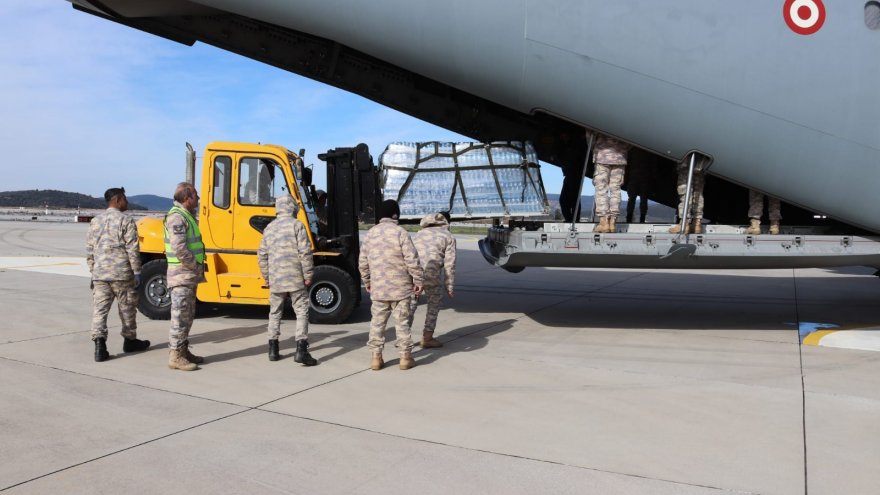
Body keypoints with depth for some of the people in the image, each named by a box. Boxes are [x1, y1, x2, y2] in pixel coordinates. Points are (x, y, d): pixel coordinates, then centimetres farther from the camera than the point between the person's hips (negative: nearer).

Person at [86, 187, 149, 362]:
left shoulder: (95, 221, 10)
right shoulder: (126, 220, -7)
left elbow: (89, 250, 12)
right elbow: (132, 249, -12)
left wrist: (93, 270, 20)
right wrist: (137, 272, -6)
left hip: (99, 273, 4)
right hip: (122, 273, -4)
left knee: (99, 309, 3)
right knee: (127, 308, 11)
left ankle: (99, 344, -9)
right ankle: (130, 341, 25)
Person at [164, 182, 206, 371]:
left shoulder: (187, 216, 16)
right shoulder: (177, 217, -16)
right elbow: (179, 249, -24)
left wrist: (198, 267, 12)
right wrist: (196, 267, -15)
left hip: (190, 275, 10)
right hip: (181, 274, -10)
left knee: (188, 315, 16)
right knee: (180, 315, -6)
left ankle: (183, 350, 25)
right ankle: (175, 356, -1)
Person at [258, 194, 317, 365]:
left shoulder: (269, 227, 10)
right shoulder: (296, 225, -6)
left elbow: (262, 255, 12)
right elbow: (305, 253, -13)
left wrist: (266, 276, 20)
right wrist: (308, 275, -6)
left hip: (275, 279, 5)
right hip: (295, 278, -5)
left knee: (275, 313, 15)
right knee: (302, 312, -1)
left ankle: (273, 349, 18)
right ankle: (301, 350, -9)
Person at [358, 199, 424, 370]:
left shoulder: (370, 234, 4)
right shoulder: (400, 233, -11)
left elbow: (363, 262, 8)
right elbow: (412, 260, -14)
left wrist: (367, 282, 20)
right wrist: (418, 280, -4)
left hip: (378, 288, 3)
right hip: (400, 287, -3)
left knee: (377, 322, 11)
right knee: (402, 321, 6)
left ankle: (376, 357, 14)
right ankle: (405, 357, 12)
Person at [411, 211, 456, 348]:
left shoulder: (421, 233, 26)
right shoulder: (449, 237, 11)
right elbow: (449, 264, 5)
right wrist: (450, 286, 10)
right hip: (430, 272, -4)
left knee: (410, 302, 17)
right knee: (434, 304, 14)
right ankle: (427, 338, 17)